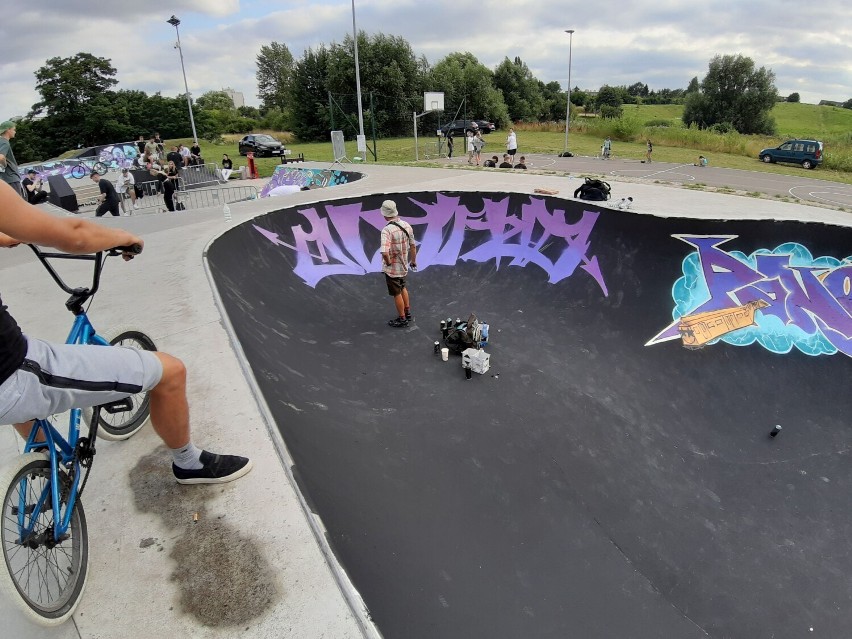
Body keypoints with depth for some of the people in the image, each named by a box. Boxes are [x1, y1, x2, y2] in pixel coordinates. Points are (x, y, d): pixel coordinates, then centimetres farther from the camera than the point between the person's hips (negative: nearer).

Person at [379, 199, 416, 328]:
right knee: (403, 288, 28)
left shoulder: (387, 230, -27)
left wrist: (388, 262, -18)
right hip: (404, 266, 6)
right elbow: (413, 246, 6)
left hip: (392, 268, -6)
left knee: (397, 293, 11)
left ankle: (402, 319, 26)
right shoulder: (407, 225, -6)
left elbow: (384, 252, -38)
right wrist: (413, 260, 20)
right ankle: (407, 313, 41)